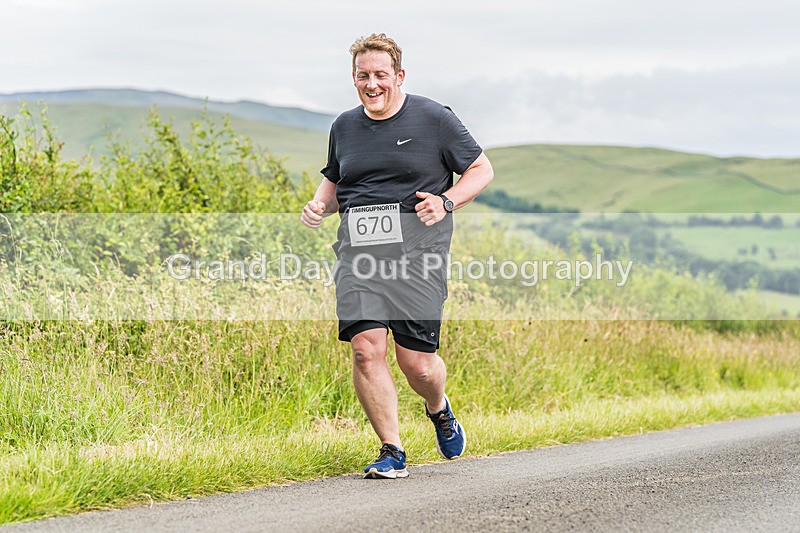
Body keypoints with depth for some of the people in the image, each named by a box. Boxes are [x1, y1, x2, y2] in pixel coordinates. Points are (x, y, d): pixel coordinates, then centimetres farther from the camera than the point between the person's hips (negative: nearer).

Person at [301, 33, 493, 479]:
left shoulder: (434, 119, 2)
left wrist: (446, 201, -10)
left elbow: (482, 170, 7)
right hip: (358, 248, 3)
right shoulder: (345, 126, 14)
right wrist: (320, 205, 7)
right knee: (366, 348, -14)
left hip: (416, 246, -3)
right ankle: (393, 452, -2)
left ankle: (438, 408, 30)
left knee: (417, 362, -6)